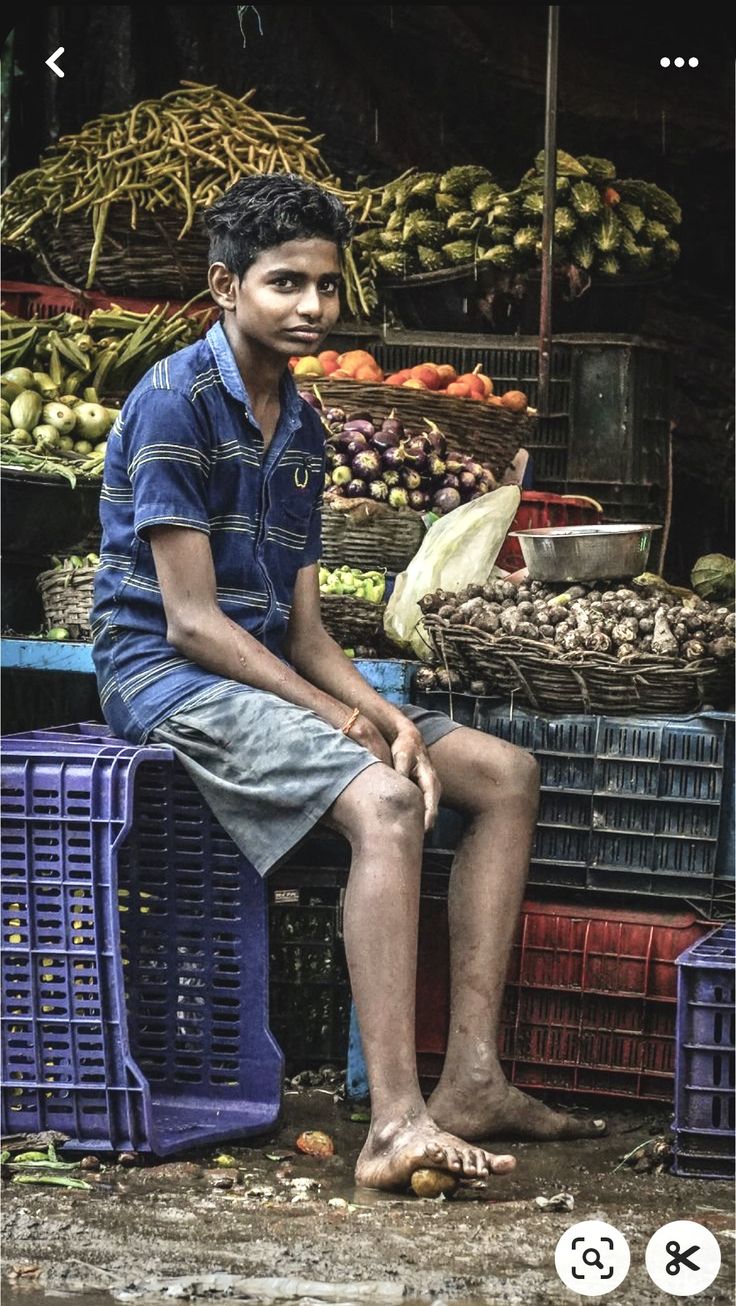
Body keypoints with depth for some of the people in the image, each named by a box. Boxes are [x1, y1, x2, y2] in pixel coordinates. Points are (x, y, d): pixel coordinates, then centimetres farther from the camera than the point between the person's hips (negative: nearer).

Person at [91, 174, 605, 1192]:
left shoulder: (301, 428, 14)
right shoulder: (175, 403, -13)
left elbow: (304, 630, 11)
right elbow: (191, 621, -18)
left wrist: (389, 717, -8)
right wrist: (344, 721, -18)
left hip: (274, 675, 9)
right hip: (168, 678, -9)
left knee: (505, 775, 1)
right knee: (386, 801, -31)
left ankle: (471, 1079, -7)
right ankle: (396, 1124, -38)